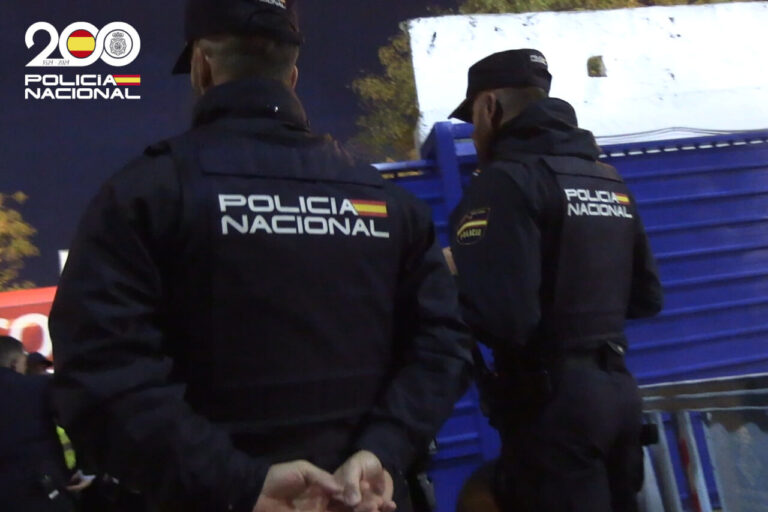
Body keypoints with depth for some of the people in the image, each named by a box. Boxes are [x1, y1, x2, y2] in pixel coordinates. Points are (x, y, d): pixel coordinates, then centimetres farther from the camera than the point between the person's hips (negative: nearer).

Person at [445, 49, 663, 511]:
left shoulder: (507, 180, -14)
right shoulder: (611, 182, 11)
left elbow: (500, 318, -23)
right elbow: (646, 298, 18)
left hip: (553, 402, -8)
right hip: (619, 390, 9)